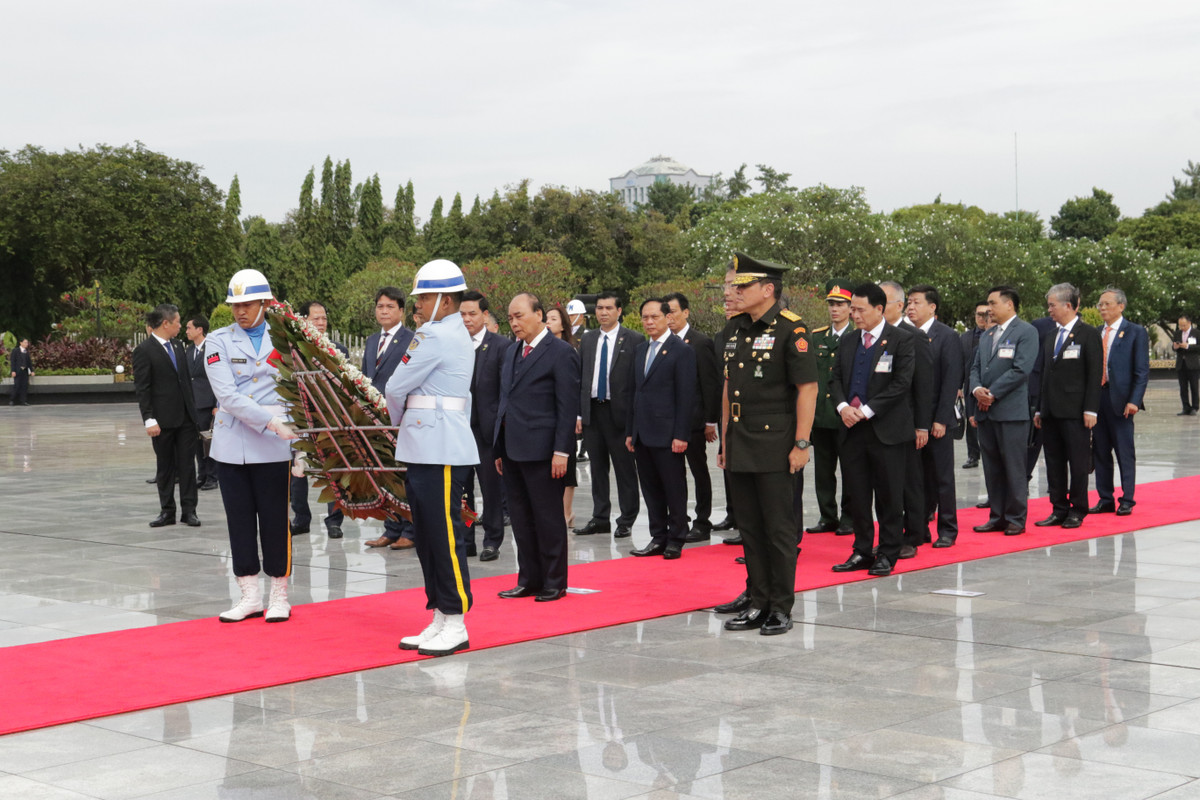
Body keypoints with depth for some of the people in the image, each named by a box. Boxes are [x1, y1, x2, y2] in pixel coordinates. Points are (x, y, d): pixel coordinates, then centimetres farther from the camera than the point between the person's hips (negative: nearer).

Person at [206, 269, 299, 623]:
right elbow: (227, 395, -10)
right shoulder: (219, 341, 2)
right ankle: (250, 596, 15)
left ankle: (279, 596, 12)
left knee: (275, 519, 1)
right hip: (232, 444, 1)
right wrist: (271, 421, -20)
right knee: (240, 520, 6)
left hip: (273, 446, -1)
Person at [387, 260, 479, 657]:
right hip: (426, 449, 11)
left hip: (439, 451, -11)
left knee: (444, 534, -6)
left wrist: (397, 419, 11)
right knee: (428, 534, 12)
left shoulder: (434, 335, -13)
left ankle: (456, 624, -2)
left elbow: (395, 388, -9)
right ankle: (440, 620, 16)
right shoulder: (459, 335, 19)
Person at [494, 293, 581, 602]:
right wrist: (500, 448, 16)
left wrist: (562, 451, -17)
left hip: (540, 449, -8)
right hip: (512, 449, 8)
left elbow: (568, 406, -11)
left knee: (548, 518, 0)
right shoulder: (513, 352, 17)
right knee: (521, 518, 11)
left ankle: (554, 582, 9)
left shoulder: (561, 353, -7)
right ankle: (529, 579, 19)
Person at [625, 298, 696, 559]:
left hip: (667, 434, -7)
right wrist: (630, 431, 15)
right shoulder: (640, 350, 16)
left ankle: (675, 540, 9)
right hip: (643, 434, 7)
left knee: (674, 489, 1)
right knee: (650, 489, 10)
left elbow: (686, 396, -11)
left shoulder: (682, 351, -7)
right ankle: (658, 538, 18)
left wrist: (681, 435, -16)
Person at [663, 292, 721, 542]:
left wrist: (710, 421, -12)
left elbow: (712, 384, -10)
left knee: (699, 471, 2)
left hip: (693, 419, -6)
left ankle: (702, 524, 8)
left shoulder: (700, 343, -8)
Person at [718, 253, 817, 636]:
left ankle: (781, 609, 8)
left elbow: (808, 388, -12)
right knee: (750, 528, 12)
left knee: (779, 528, 0)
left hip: (776, 447, -7)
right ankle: (758, 603, 20)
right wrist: (725, 439, 16)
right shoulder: (734, 329, 12)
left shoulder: (790, 329, -10)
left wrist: (802, 444, -16)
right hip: (740, 446, 7)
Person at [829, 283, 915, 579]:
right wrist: (843, 406, -6)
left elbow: (901, 383, -12)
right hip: (853, 430, 5)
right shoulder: (847, 341, 13)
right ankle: (862, 551, 18)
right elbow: (835, 378, 14)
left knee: (889, 496, 1)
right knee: (857, 494, 8)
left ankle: (887, 554, 10)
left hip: (887, 430, -5)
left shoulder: (901, 340, -5)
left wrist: (867, 410, -16)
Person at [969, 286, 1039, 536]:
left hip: (1011, 411, -7)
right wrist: (977, 389, -4)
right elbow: (976, 367, 17)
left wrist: (992, 393, -14)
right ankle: (997, 517, 16)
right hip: (986, 412, 7)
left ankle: (1016, 518, 4)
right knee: (992, 468, 9)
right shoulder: (986, 335, 20)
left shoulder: (1026, 332, -4)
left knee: (1014, 468, -2)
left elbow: (1021, 369, -13)